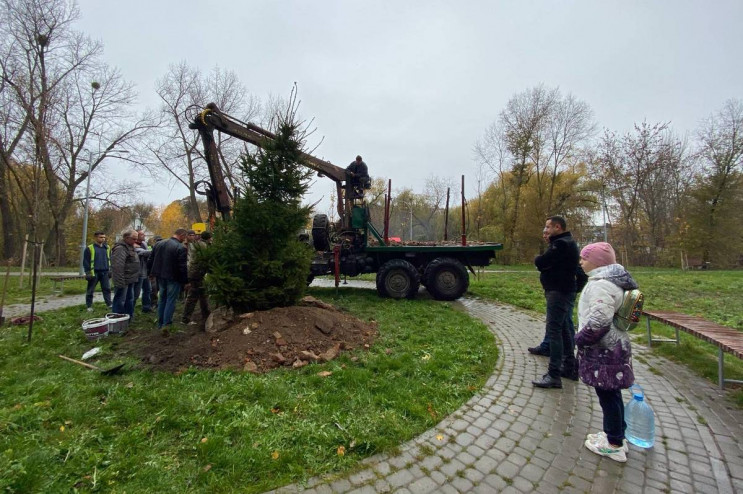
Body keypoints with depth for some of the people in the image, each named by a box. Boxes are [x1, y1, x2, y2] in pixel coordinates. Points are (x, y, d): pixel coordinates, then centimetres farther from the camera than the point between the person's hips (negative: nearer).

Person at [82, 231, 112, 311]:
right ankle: (89, 306, 16)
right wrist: (88, 272, -8)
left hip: (105, 272, 4)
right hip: (94, 272, -3)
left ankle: (109, 304, 11)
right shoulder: (90, 248, -5)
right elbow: (85, 261, -4)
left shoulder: (107, 248, 9)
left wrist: (110, 270, 13)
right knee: (90, 290, 6)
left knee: (107, 289, 6)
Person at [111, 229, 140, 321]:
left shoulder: (129, 247, 14)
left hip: (130, 280, 10)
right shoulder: (120, 248, -18)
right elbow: (117, 267, -25)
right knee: (120, 301, -1)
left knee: (130, 299, 18)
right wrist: (120, 282, -26)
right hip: (124, 280, -10)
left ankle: (129, 318, 28)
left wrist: (134, 278, 20)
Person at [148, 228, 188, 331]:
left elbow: (150, 260, 12)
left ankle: (160, 323, 27)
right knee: (171, 300, 1)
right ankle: (166, 324, -2)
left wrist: (151, 273, 22)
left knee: (162, 299, 19)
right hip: (173, 278, -7)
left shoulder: (159, 244, 6)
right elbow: (182, 267, -19)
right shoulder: (181, 248, -18)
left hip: (160, 277, 7)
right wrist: (185, 281, -12)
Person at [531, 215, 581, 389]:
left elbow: (540, 262, -21)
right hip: (563, 290, 11)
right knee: (563, 329, 18)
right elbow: (550, 263, 16)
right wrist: (542, 261, -2)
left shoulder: (561, 244, -18)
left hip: (559, 292, -11)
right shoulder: (566, 242, 17)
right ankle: (570, 366, 30)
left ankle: (553, 376, -7)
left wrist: (538, 259, 0)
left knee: (554, 331, -10)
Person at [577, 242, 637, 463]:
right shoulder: (609, 281, 10)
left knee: (607, 395, 3)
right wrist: (583, 338, 18)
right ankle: (614, 434, 35)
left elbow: (599, 320, -31)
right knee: (611, 393, 20)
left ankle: (615, 446, 18)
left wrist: (580, 339, -17)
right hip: (611, 346, 10)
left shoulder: (601, 285, -23)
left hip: (604, 350, -10)